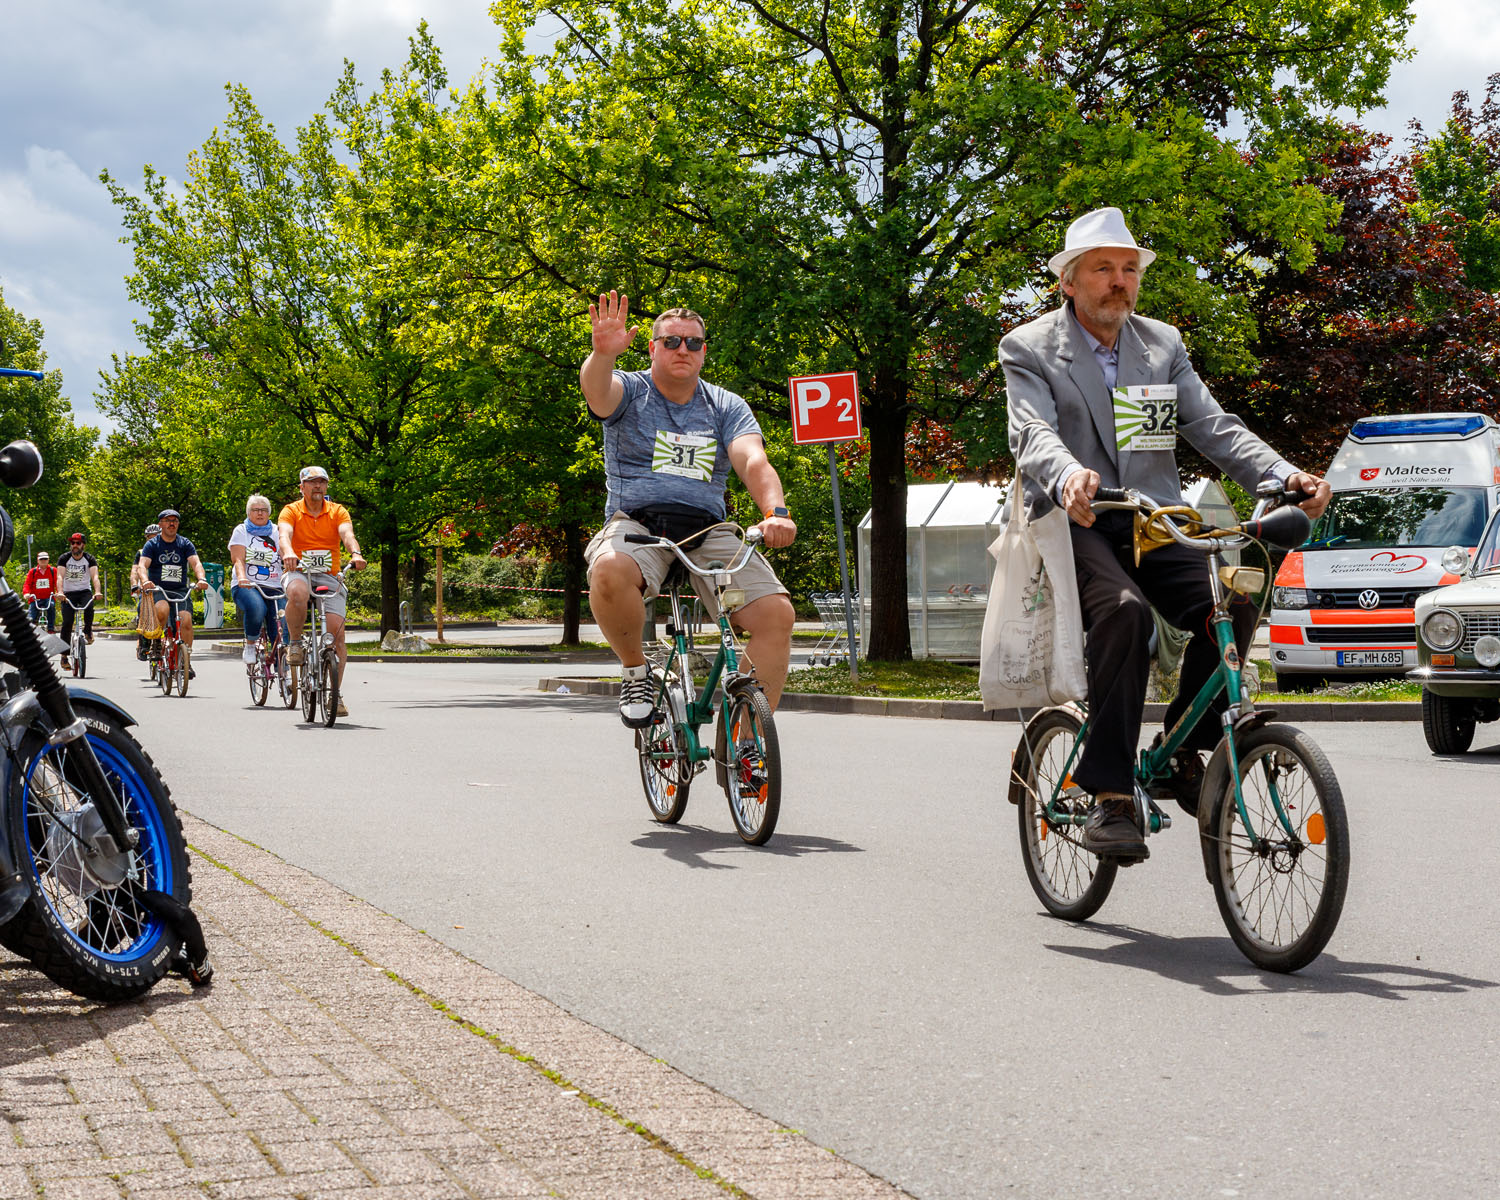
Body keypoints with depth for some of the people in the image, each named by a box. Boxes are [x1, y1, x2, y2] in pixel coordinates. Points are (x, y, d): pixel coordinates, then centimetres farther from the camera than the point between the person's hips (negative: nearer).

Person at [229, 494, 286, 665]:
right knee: (256, 608, -36)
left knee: (282, 630, -14)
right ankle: (250, 645, -11)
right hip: (246, 586, -2)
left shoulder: (276, 532, 14)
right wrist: (242, 578, -27)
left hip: (274, 588, 2)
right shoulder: (241, 531, 10)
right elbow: (238, 559, -5)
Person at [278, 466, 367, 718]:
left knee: (336, 632, -13)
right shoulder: (291, 511, 2)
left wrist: (356, 554, -36)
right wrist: (288, 553, -41)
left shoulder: (338, 512, 6)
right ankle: (295, 643, -15)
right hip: (299, 573, -2)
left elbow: (347, 534, -13)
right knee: (297, 592, -39)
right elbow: (285, 534, -18)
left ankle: (337, 694, -4)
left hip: (329, 577, 2)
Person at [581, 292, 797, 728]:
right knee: (609, 570, -38)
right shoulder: (630, 392, 7)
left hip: (708, 532, 2)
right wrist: (604, 352, -43)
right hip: (637, 524, -2)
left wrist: (776, 512, -26)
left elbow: (754, 462, -5)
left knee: (776, 612, -20)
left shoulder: (727, 408, 12)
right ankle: (635, 669, -9)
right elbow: (596, 387, -18)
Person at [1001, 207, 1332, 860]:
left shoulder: (1163, 344, 16)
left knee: (1233, 604, -24)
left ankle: (1186, 755, -4)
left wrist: (1284, 475, -11)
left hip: (1153, 523, 4)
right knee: (1122, 611, -35)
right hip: (1075, 523, -4)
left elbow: (1212, 426, 7)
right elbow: (1034, 433, -15)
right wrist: (1068, 478, -39)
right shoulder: (1029, 348, 3)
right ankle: (1110, 798, -30)